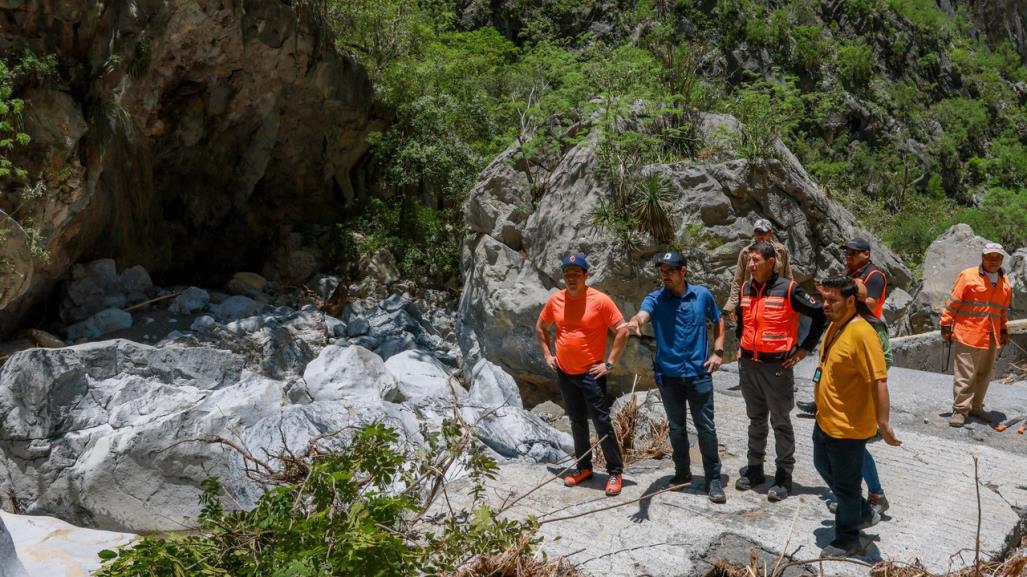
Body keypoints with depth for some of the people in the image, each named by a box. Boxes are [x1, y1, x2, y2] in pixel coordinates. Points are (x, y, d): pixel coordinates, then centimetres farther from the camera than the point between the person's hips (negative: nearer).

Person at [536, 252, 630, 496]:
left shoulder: (600, 300, -13)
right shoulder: (555, 301, 2)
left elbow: (622, 331, -11)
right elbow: (540, 327, 19)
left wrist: (609, 363, -12)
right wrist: (547, 355, 10)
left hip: (591, 374, -5)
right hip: (564, 374, 5)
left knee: (602, 423, -3)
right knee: (577, 423, 15)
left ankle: (615, 472, 6)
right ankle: (583, 467, 27)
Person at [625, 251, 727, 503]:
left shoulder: (702, 295, 0)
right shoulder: (655, 299, -4)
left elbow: (718, 321, 16)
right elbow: (642, 315, -26)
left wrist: (718, 351, 4)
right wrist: (635, 322, -51)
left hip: (699, 373, -1)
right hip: (668, 375, 1)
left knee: (706, 428, 2)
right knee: (676, 428, 14)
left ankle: (713, 479, 12)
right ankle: (682, 473, 30)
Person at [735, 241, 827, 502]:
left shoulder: (788, 289, -12)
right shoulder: (746, 289, 6)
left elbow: (820, 315, -7)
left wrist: (804, 349, -7)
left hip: (777, 366, -5)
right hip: (748, 365, 6)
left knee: (781, 423, 4)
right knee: (756, 420, 16)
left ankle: (784, 476, 14)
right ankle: (754, 469, 27)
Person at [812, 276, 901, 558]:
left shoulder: (862, 334, -25)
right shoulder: (834, 326, 4)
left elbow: (879, 381, -26)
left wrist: (883, 423, -27)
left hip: (848, 427, -10)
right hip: (825, 419, 10)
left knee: (846, 485, 8)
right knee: (823, 466, 26)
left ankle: (847, 540, 28)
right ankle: (864, 513, 45)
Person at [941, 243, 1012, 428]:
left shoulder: (1004, 282, 13)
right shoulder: (968, 276, -5)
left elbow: (1004, 309, 22)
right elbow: (953, 302, -5)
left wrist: (1004, 330, 21)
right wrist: (946, 326, -7)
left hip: (991, 337, 6)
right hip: (968, 334, -6)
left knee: (984, 375, 12)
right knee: (964, 375, -5)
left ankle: (976, 407, 24)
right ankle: (960, 410, 1)